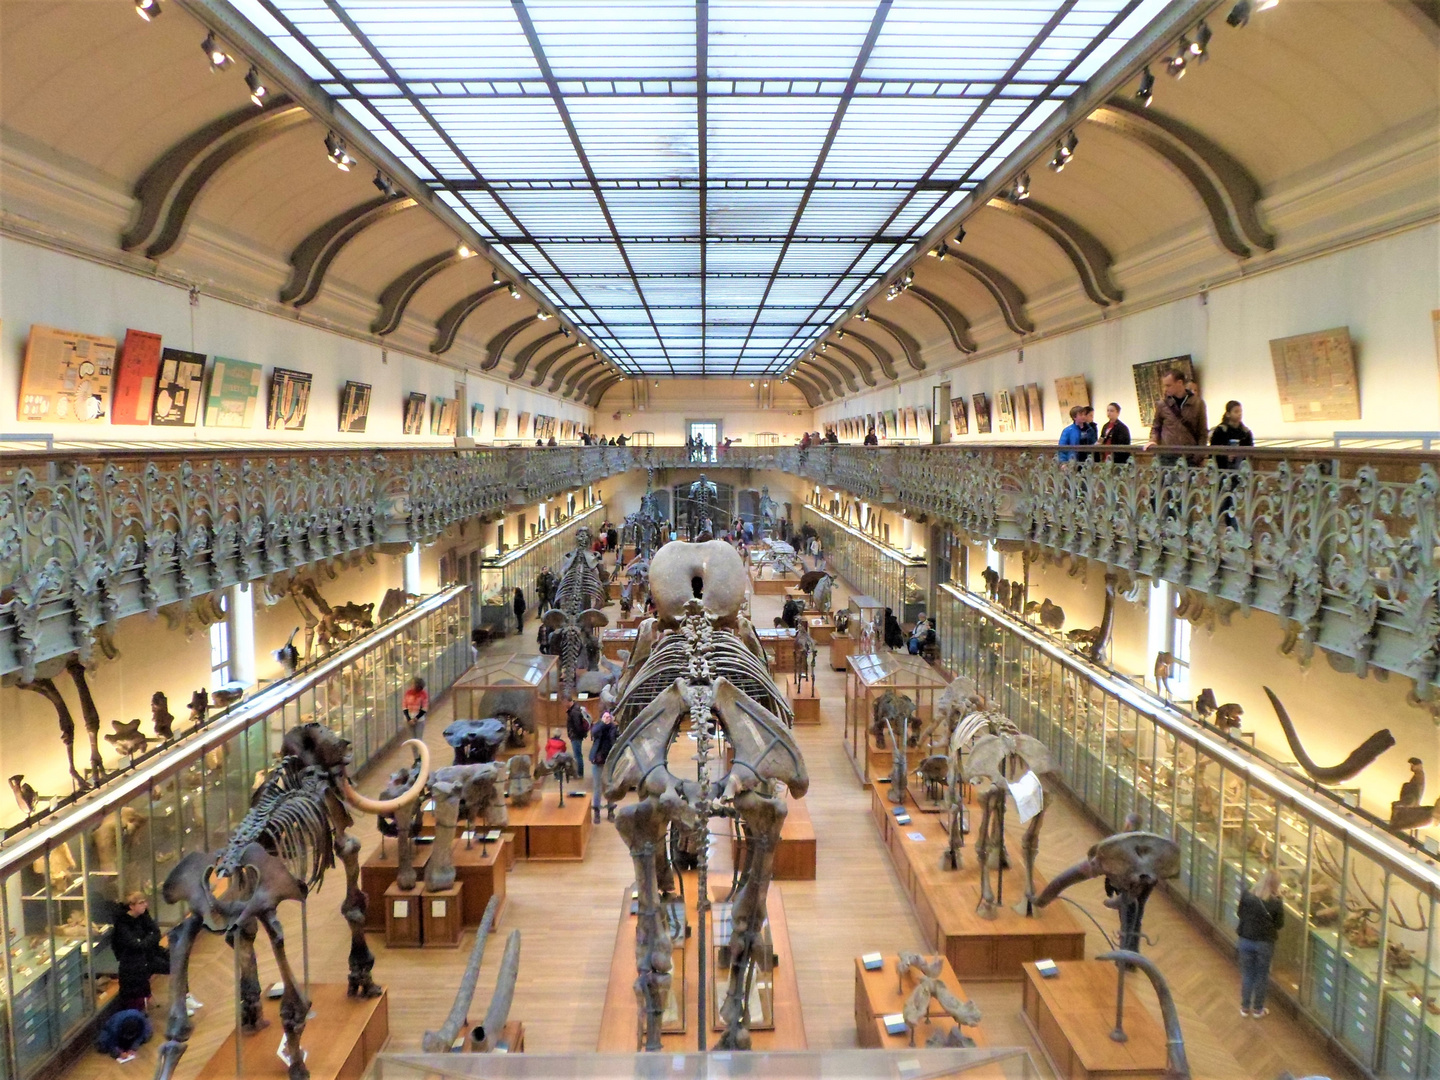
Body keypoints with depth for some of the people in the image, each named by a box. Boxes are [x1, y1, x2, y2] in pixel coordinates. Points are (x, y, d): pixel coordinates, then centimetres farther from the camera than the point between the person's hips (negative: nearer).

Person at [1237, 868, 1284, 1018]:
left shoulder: (1246, 895, -11)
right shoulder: (1275, 903, -17)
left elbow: (1239, 913, 1)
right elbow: (1279, 924, -4)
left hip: (1245, 940, 2)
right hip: (1265, 943, -2)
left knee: (1247, 974, 17)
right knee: (1262, 976, 16)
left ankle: (1245, 1007, 26)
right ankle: (1258, 1009, 27)